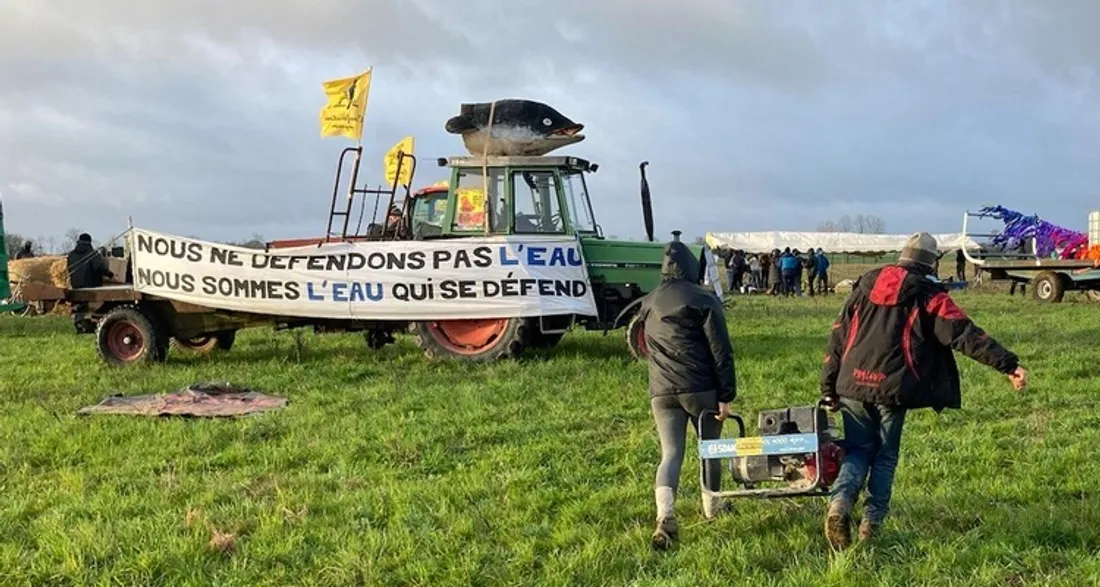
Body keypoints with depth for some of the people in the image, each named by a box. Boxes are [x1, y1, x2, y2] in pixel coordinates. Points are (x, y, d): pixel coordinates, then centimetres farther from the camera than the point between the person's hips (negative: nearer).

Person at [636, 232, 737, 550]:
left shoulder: (648, 304, 11)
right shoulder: (704, 300, -6)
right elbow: (721, 352, -9)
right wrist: (726, 396, -7)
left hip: (662, 392, 3)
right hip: (701, 390, -3)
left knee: (670, 453, 1)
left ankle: (665, 516, -20)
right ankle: (712, 506, 34)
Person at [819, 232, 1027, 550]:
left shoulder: (865, 286, 15)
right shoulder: (928, 295, 1)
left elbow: (838, 337, 15)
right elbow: (964, 334, -9)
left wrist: (829, 388, 20)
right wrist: (1008, 364, -12)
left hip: (853, 384, 3)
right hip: (892, 389, -3)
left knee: (858, 451, 14)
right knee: (885, 456, 14)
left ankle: (839, 503, -10)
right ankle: (872, 522, 9)